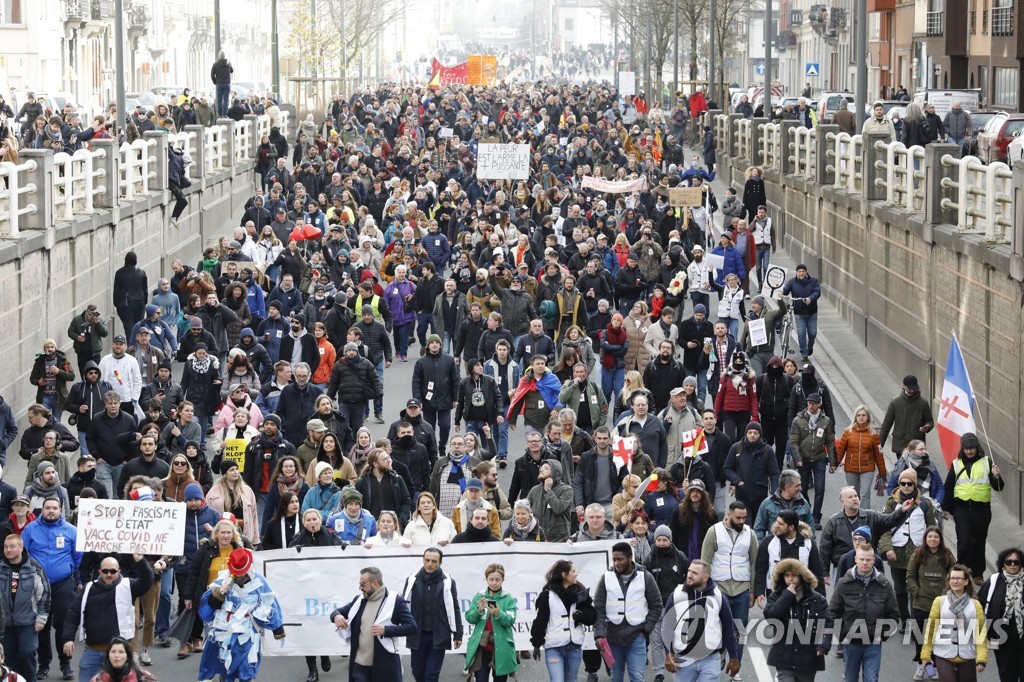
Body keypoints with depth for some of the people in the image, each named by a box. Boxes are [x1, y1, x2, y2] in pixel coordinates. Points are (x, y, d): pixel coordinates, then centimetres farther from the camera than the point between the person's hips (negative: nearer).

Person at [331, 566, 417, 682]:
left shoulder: (395, 600, -6)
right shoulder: (359, 600, 10)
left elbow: (412, 627, -11)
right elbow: (339, 611, 19)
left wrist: (385, 630, -24)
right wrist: (337, 616, -7)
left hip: (385, 664, -5)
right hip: (360, 665, 5)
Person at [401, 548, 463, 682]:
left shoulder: (447, 582, -1)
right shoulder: (412, 580, 2)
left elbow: (454, 610, 2)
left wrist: (458, 634, 0)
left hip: (438, 636, -2)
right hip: (417, 636, 2)